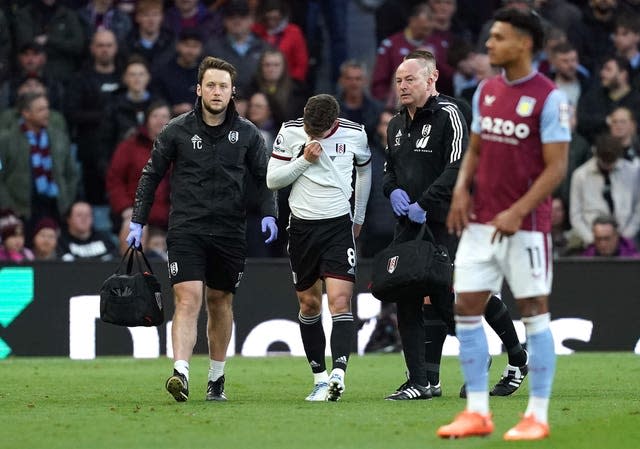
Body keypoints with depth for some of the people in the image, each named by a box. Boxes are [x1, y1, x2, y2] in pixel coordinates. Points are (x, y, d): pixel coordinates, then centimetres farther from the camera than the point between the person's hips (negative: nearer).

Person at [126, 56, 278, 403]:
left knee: (220, 302, 12)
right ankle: (181, 374, -27)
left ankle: (217, 378, 24)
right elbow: (151, 175, 7)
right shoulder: (177, 130, 0)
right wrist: (137, 222, 3)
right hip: (186, 228, -2)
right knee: (188, 299, -17)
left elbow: (263, 177, 13)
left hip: (230, 231, 2)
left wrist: (268, 214, -3)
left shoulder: (247, 133, 4)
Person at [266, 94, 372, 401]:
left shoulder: (354, 134, -4)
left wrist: (358, 218, 20)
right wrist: (304, 160, -17)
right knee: (309, 304, 7)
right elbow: (272, 179, -3)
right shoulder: (290, 131, -5)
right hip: (302, 226, 2)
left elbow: (364, 171, 15)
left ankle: (338, 375, -29)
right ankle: (319, 378, 17)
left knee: (340, 300, -16)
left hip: (338, 225, -2)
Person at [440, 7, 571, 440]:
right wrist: (461, 189, 0)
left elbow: (556, 166, -12)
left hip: (526, 223, -6)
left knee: (534, 311, -1)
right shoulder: (486, 91, 10)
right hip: (481, 221, 6)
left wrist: (518, 212, -20)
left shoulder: (549, 98, -10)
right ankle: (477, 412, 10)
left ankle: (538, 416, 5)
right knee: (466, 308, 3)